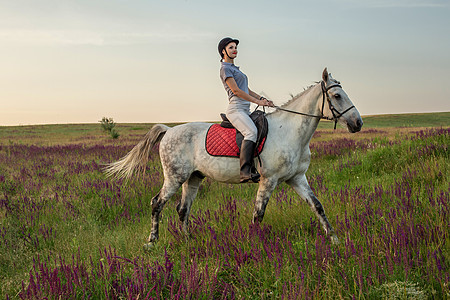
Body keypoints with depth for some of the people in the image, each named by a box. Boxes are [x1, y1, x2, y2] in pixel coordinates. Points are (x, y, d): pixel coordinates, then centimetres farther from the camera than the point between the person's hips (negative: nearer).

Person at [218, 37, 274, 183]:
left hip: (245, 111, 10)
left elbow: (247, 90, 25)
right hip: (236, 109, -10)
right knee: (252, 132, -33)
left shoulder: (235, 68, 26)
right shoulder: (225, 69, -3)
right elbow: (236, 90, -13)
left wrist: (262, 98, 9)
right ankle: (245, 172, -39)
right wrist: (257, 101, -13)